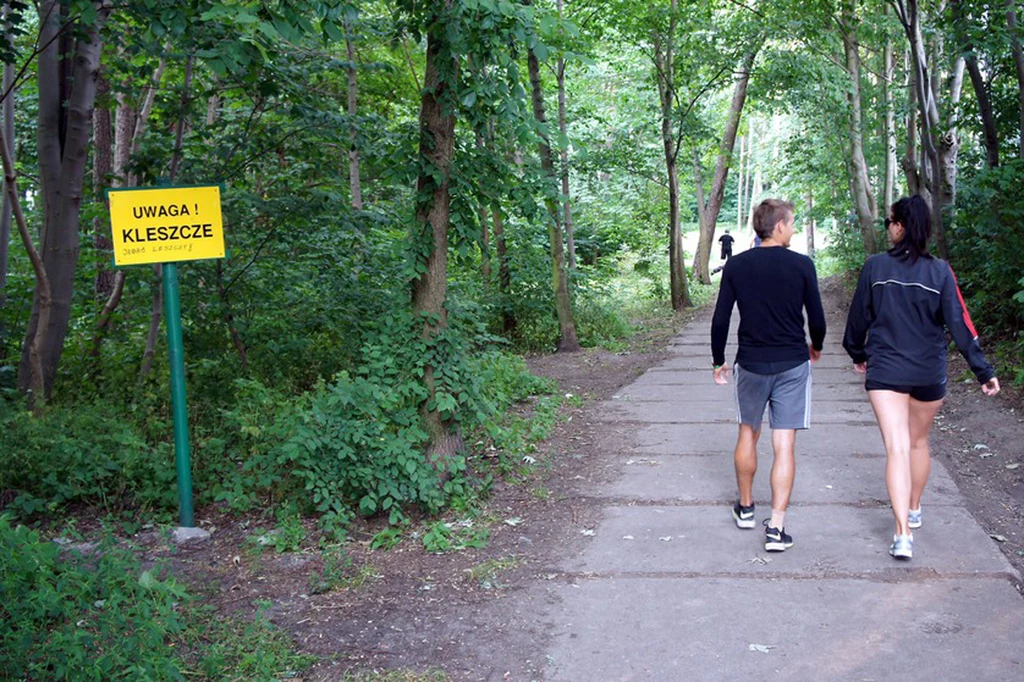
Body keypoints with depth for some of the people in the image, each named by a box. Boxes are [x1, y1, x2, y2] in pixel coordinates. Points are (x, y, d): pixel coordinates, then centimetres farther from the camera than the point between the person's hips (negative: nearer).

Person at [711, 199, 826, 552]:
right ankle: (776, 527, -3)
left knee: (748, 434, 20)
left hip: (751, 364, 2)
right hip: (793, 365, -2)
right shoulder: (802, 265, -6)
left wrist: (718, 360, 13)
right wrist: (816, 346, 20)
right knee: (784, 446, 0)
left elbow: (720, 320, 0)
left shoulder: (736, 266, -2)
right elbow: (816, 318, 0)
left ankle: (745, 508, 33)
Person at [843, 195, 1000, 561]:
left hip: (885, 372, -2)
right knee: (919, 441, 22)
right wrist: (984, 371, -3)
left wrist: (857, 353, 20)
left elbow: (859, 317, 3)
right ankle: (913, 510, 40)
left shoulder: (875, 267, -7)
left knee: (897, 448, -6)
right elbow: (959, 324, -8)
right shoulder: (939, 271, -7)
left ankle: (903, 534, -17)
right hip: (929, 374, 2)